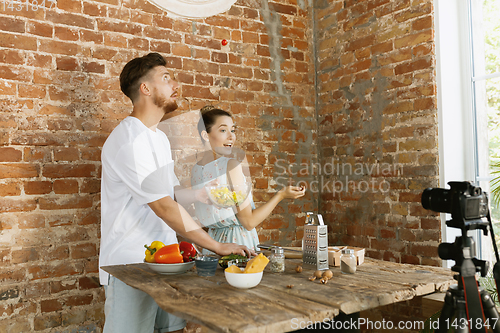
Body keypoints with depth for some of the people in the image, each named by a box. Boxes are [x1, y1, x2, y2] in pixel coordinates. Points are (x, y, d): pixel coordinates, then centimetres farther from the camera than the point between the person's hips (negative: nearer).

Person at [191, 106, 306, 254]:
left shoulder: (195, 169, 3)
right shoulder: (232, 164, -19)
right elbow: (249, 222, -17)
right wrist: (281, 195, -6)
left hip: (213, 242, 7)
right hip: (239, 242, -7)